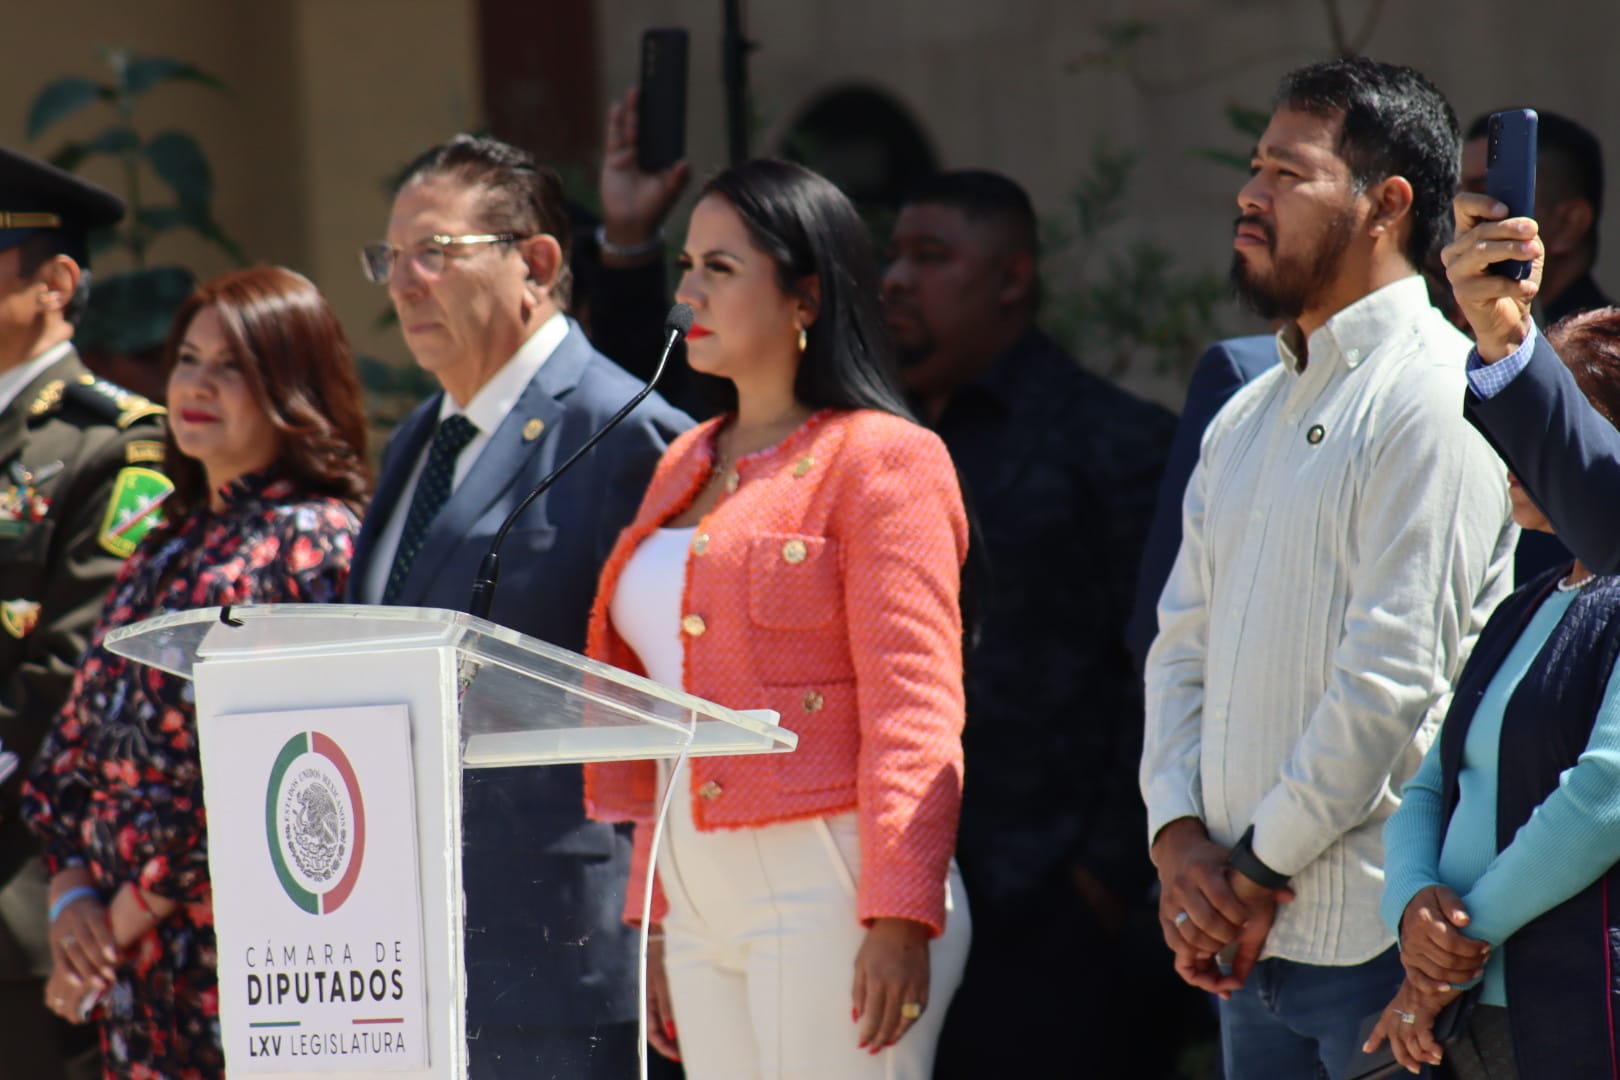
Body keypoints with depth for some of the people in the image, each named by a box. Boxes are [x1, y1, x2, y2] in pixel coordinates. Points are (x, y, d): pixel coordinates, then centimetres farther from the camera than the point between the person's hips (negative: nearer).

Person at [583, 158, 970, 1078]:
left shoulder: (881, 460, -5)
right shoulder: (686, 469, 19)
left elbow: (915, 712, -12)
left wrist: (899, 919, -20)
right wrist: (653, 921, 20)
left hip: (825, 888, -8)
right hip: (701, 892, 8)